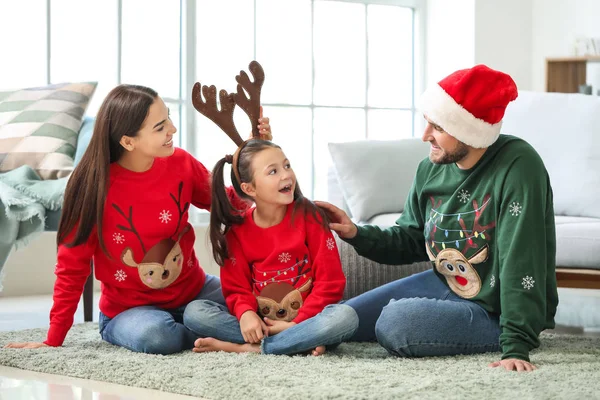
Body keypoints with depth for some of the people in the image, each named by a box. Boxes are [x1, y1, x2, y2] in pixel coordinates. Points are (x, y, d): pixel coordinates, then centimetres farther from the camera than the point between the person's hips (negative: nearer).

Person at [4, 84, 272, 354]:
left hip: (193, 290, 3)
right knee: (153, 335, -37)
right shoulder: (93, 185, -17)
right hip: (129, 309, -3)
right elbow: (72, 266, -8)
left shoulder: (180, 163, -8)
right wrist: (53, 340, -7)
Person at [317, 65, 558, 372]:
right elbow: (411, 241, 9)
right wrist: (357, 234, -9)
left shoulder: (517, 166, -26)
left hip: (494, 309, -6)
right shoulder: (431, 169, -5)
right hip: (444, 284, 7)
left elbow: (520, 265, -31)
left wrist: (517, 346, -36)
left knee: (397, 321, -29)